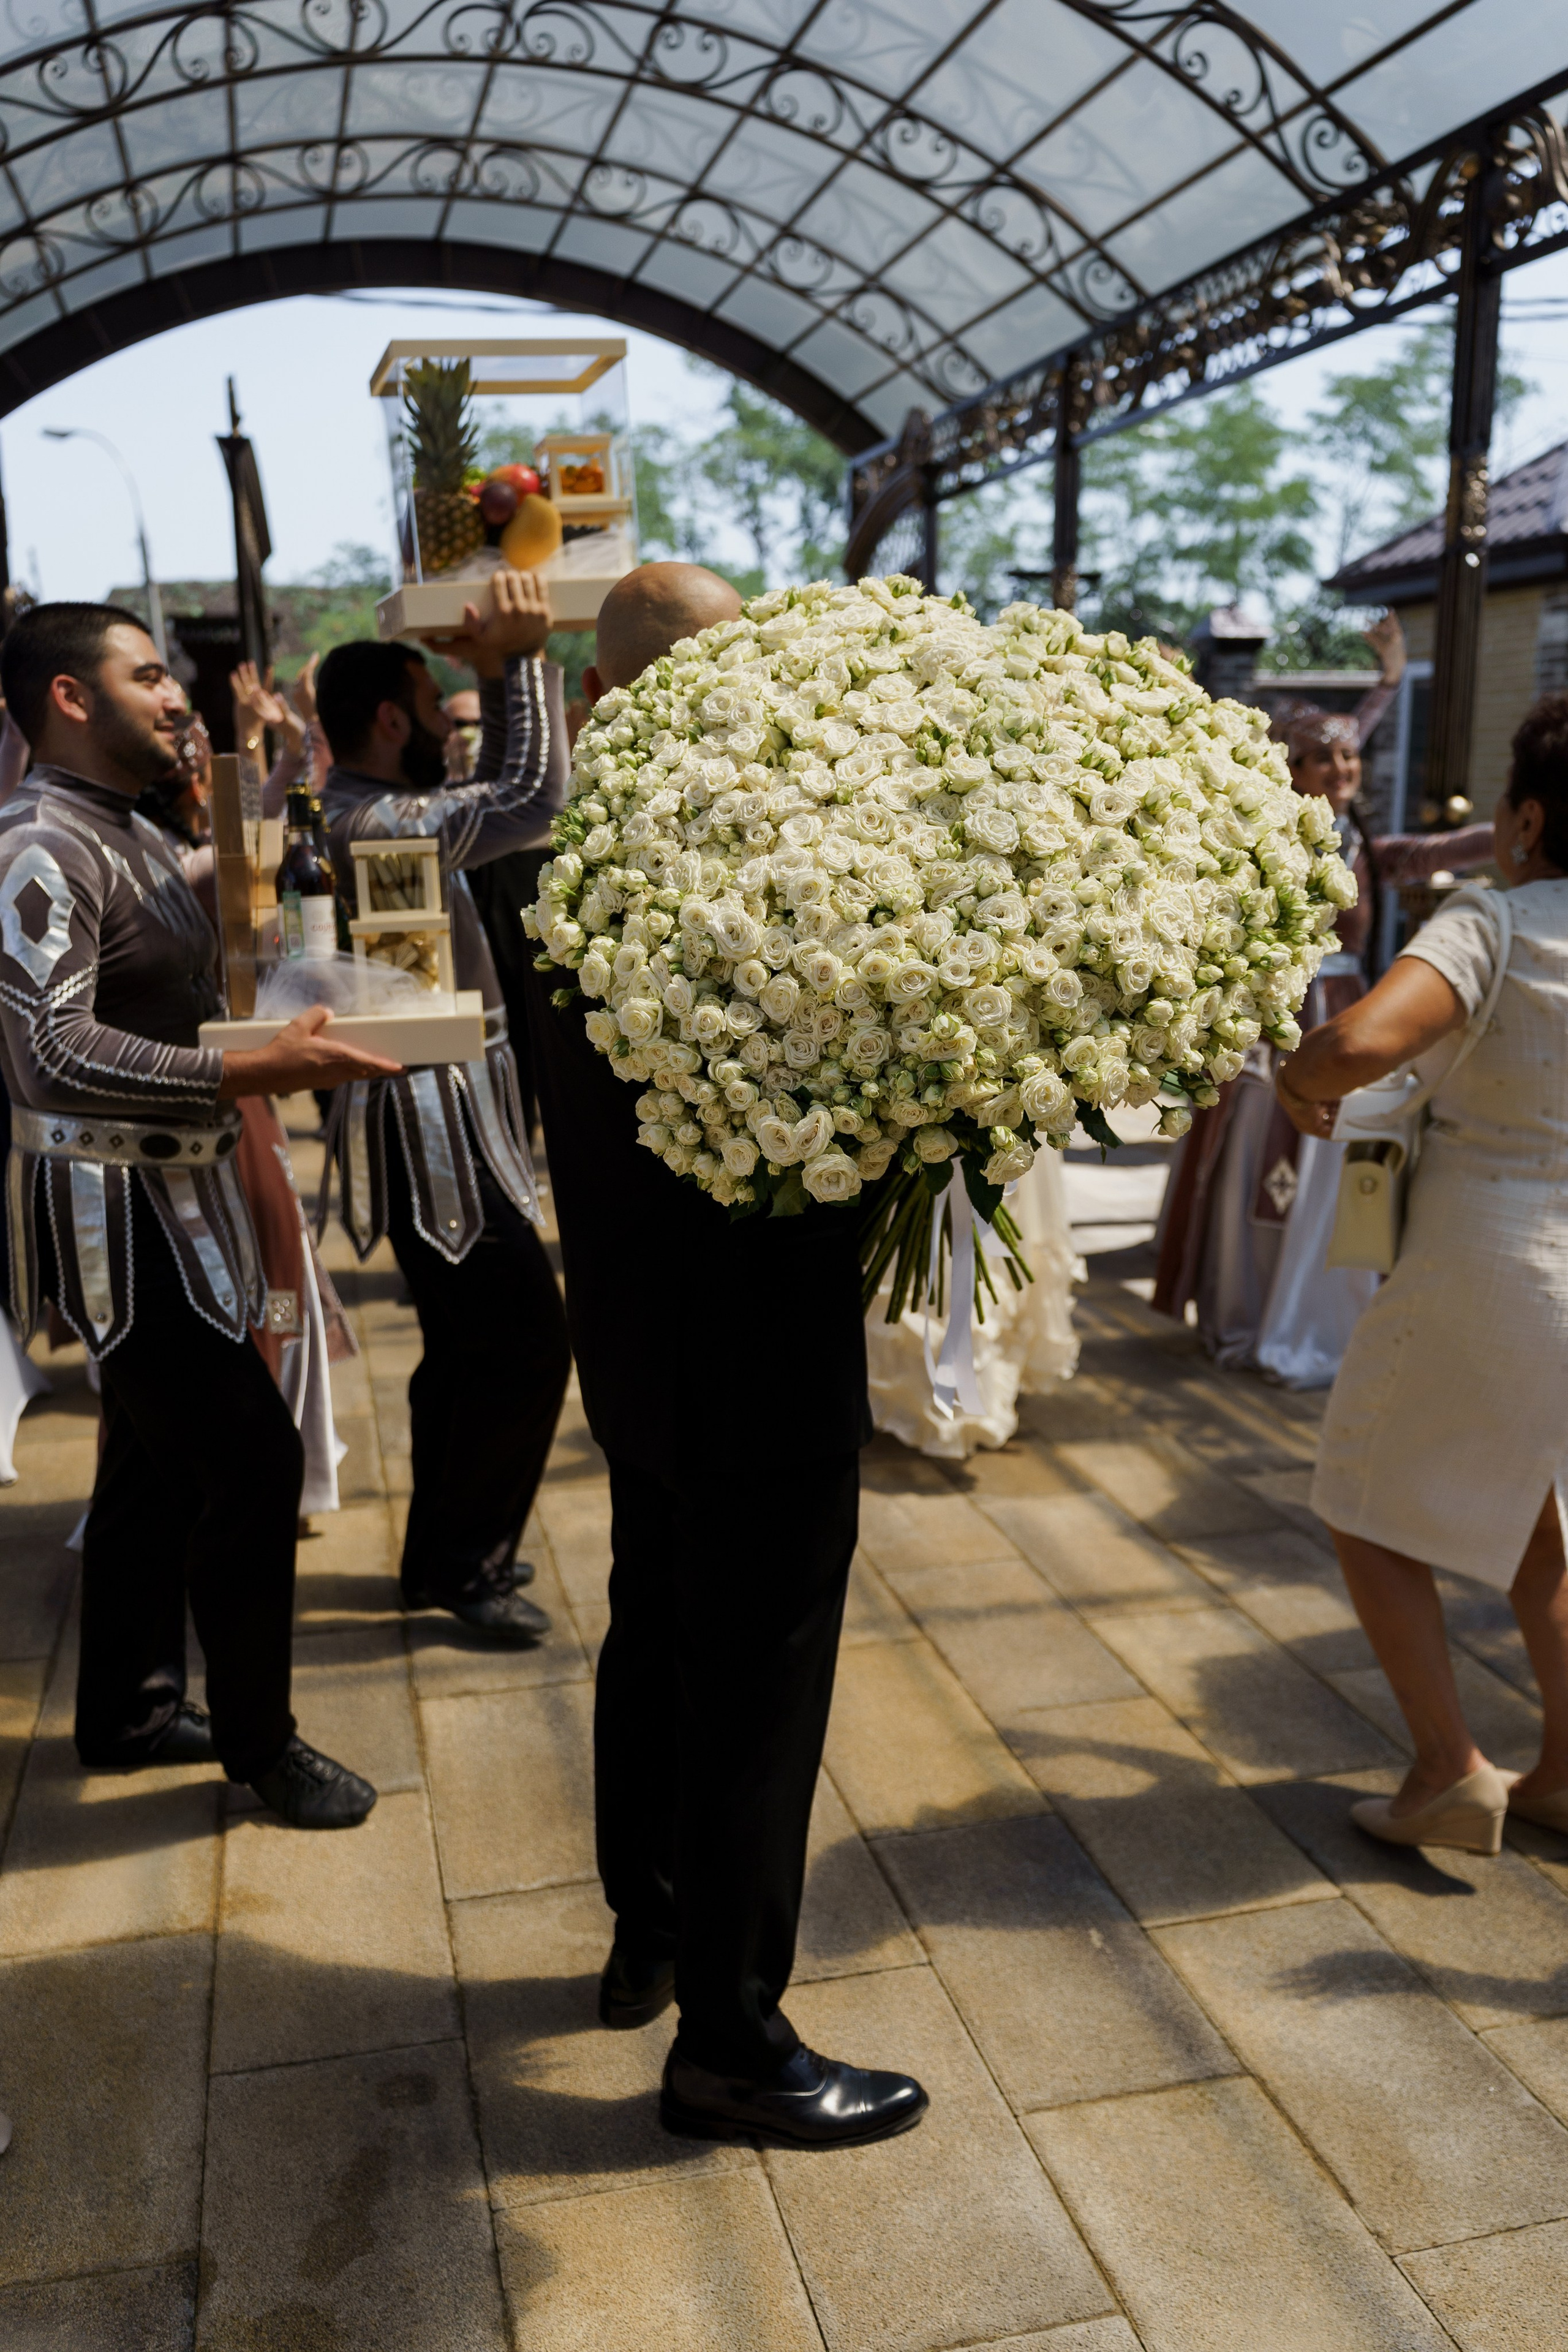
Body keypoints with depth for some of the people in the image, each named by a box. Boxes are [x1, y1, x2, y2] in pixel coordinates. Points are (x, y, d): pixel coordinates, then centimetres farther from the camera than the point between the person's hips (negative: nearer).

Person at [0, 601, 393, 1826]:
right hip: (112, 1208, -10)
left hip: (173, 1196, 10)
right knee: (255, 1459, -5)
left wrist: (293, 1032, 6)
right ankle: (258, 1736, 14)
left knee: (158, 1460, 18)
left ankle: (129, 1711, 34)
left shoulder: (134, 836, 14)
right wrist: (252, 1072, -32)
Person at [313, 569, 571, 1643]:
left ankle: (447, 1554, 31)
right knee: (527, 1341, -6)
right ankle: (468, 1564, 8)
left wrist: (500, 675, 13)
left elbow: (497, 795, 24)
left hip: (447, 1118, 11)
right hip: (432, 1123, -11)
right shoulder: (373, 823, -20)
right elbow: (533, 796, -27)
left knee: (471, 1346, 18)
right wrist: (522, 659, -20)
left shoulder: (373, 810, 14)